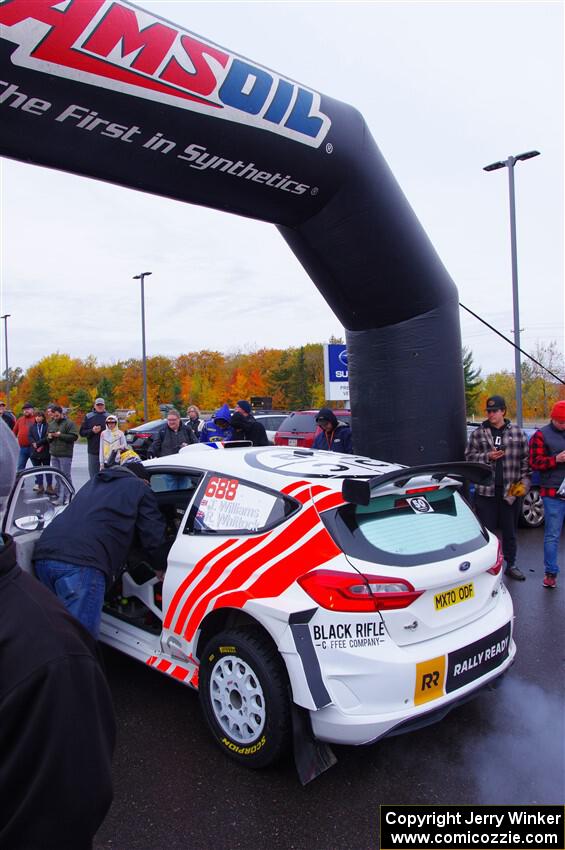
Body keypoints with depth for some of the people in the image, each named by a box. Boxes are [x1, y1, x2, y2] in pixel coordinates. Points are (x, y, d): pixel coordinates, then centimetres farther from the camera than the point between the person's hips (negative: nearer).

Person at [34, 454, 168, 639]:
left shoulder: (93, 482, 35)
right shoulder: (140, 488, 17)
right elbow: (154, 538, 12)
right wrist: (162, 573, 28)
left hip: (43, 555, 7)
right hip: (82, 563, -7)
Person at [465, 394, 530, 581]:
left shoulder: (517, 433, 5)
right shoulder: (478, 433, 3)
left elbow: (526, 460, 6)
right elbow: (469, 456, 3)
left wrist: (525, 481, -1)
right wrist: (487, 456, -12)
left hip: (511, 491, 1)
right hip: (486, 491, -1)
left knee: (510, 531, 13)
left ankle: (511, 565, 27)